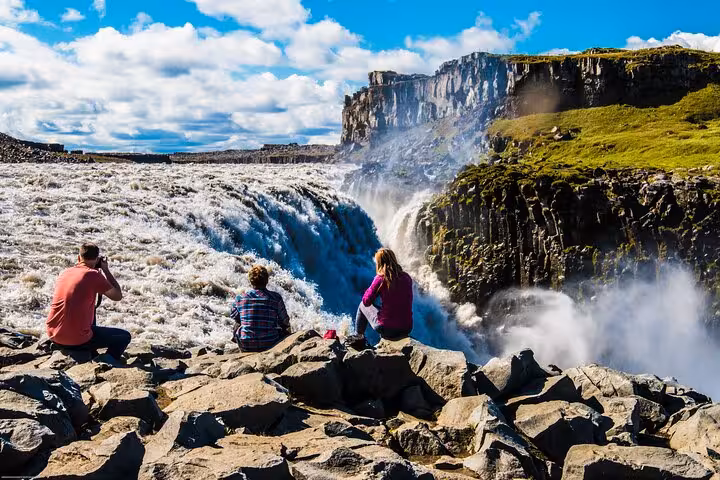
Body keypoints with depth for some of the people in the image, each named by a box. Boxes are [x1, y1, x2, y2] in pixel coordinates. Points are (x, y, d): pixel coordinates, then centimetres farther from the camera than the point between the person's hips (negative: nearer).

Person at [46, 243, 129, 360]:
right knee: (124, 337, 10)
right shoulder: (93, 275, -11)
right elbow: (118, 296, -2)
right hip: (77, 340, -7)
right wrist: (106, 270, 7)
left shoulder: (65, 272, 7)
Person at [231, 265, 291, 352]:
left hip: (245, 347, 2)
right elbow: (284, 321, 0)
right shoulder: (276, 298, -10)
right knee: (286, 330, 29)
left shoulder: (240, 298, -6)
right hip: (269, 345, -1)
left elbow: (233, 316, 14)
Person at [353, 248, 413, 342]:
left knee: (362, 305, 21)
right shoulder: (407, 278, 0)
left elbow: (366, 302, -4)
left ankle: (358, 337, 35)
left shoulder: (381, 279, -13)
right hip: (407, 329, 4)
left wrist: (371, 288, 10)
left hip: (387, 329, -4)